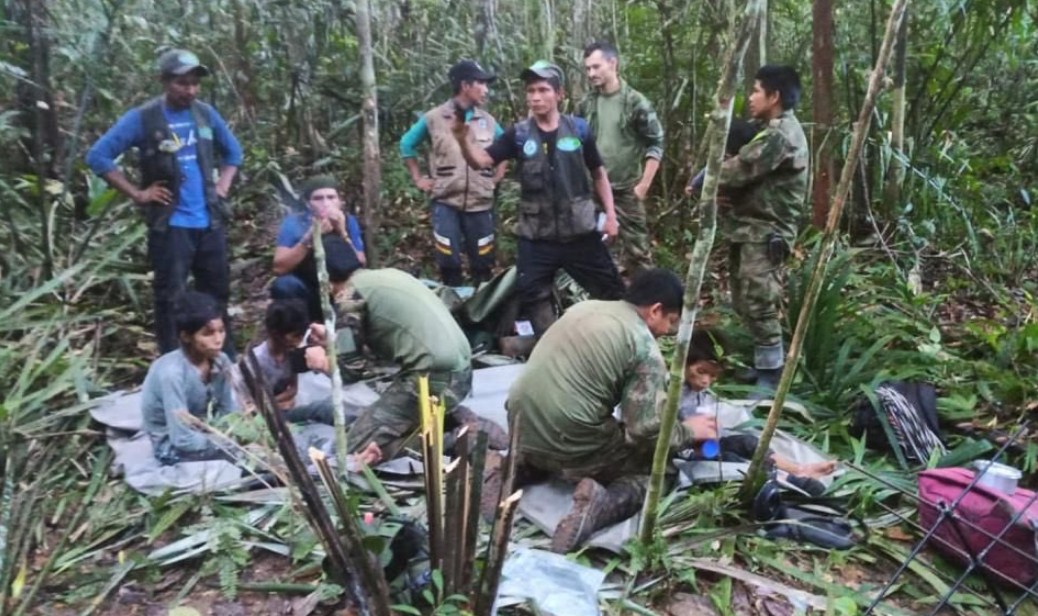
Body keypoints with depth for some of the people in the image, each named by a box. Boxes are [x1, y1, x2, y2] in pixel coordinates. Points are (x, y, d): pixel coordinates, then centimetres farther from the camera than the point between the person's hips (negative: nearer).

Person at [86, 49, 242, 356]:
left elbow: (233, 151, 22)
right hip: (169, 226, -5)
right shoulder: (142, 118, -7)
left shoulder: (206, 114, 6)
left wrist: (223, 186, 8)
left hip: (210, 222, 5)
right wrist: (137, 193, -10)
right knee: (170, 298, 0)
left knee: (218, 294, 13)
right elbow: (98, 156, -7)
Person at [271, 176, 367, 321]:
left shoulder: (348, 222, -9)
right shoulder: (294, 222, -13)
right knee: (284, 284, -30)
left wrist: (343, 233, -29)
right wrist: (310, 238, -32)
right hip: (304, 293, -1)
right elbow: (279, 268, -23)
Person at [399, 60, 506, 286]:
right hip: (445, 202, -2)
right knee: (449, 263, 0)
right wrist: (418, 179, 6)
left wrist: (497, 178, 10)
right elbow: (407, 144, 11)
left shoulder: (488, 121, 7)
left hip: (480, 203, 2)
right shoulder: (434, 118, -1)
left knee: (482, 264, 7)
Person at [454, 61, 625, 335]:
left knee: (611, 291, 7)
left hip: (580, 232, 0)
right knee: (533, 297, 3)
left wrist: (610, 214, 4)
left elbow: (598, 173, 9)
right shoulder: (518, 134, -1)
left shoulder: (578, 129, -1)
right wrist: (464, 140, -31)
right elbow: (481, 161, -10)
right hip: (536, 237, 1)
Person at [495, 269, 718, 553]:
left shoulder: (584, 307, 13)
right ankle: (602, 504, -13)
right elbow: (646, 429, -13)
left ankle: (519, 469, 12)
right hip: (571, 445, -7)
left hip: (523, 429, 7)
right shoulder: (644, 346, -8)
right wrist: (688, 431, 7)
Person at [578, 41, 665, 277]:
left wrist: (643, 185, -11)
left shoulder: (635, 102, -7)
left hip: (626, 189, -4)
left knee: (636, 246, 0)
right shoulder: (586, 104, 5)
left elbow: (656, 145, -6)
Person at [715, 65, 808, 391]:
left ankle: (770, 379, 2)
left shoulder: (781, 135, -17)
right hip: (753, 229, 11)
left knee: (759, 306, -7)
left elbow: (738, 170, -18)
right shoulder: (774, 130, 18)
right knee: (745, 303, 16)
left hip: (765, 233, -11)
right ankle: (760, 364, 28)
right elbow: (743, 161, 15)